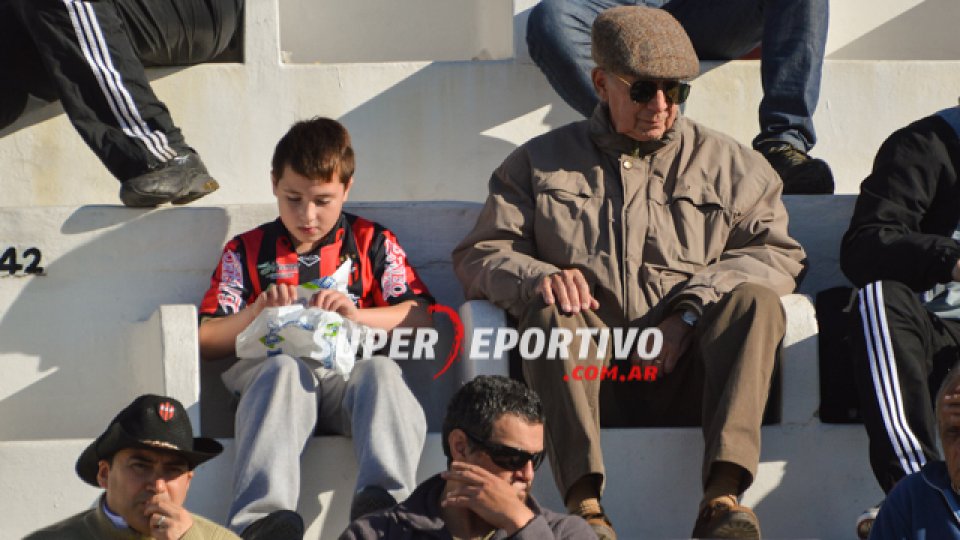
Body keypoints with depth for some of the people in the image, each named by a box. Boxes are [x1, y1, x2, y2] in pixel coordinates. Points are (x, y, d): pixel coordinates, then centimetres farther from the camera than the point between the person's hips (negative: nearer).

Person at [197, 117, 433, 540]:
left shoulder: (372, 243, 21)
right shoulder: (246, 252, 22)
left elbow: (421, 316, 9)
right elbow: (206, 342, 15)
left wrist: (356, 314, -6)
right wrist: (257, 312, -3)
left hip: (350, 375, 0)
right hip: (270, 378, 0)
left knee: (381, 370, -35)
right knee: (285, 369, -37)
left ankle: (382, 498, -58)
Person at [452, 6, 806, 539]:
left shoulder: (727, 162, 18)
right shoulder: (542, 163, 19)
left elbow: (776, 253, 5)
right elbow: (479, 255, 12)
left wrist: (690, 314, -11)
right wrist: (536, 277, -13)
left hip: (687, 374, 0)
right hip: (590, 378, 0)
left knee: (754, 299, -27)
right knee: (549, 314, -30)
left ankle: (722, 495, -43)